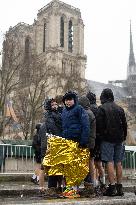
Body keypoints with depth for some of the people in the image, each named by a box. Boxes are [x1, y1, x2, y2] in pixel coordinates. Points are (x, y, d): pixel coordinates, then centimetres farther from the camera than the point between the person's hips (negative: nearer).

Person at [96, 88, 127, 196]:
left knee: (109, 162, -4)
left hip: (107, 139, -5)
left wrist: (100, 135, 3)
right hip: (119, 139, 5)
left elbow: (99, 124, -10)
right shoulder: (120, 108, 10)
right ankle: (119, 187, 11)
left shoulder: (102, 108, -6)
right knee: (118, 163, 7)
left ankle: (112, 187, -6)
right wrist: (123, 137, 18)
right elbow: (124, 124, 12)